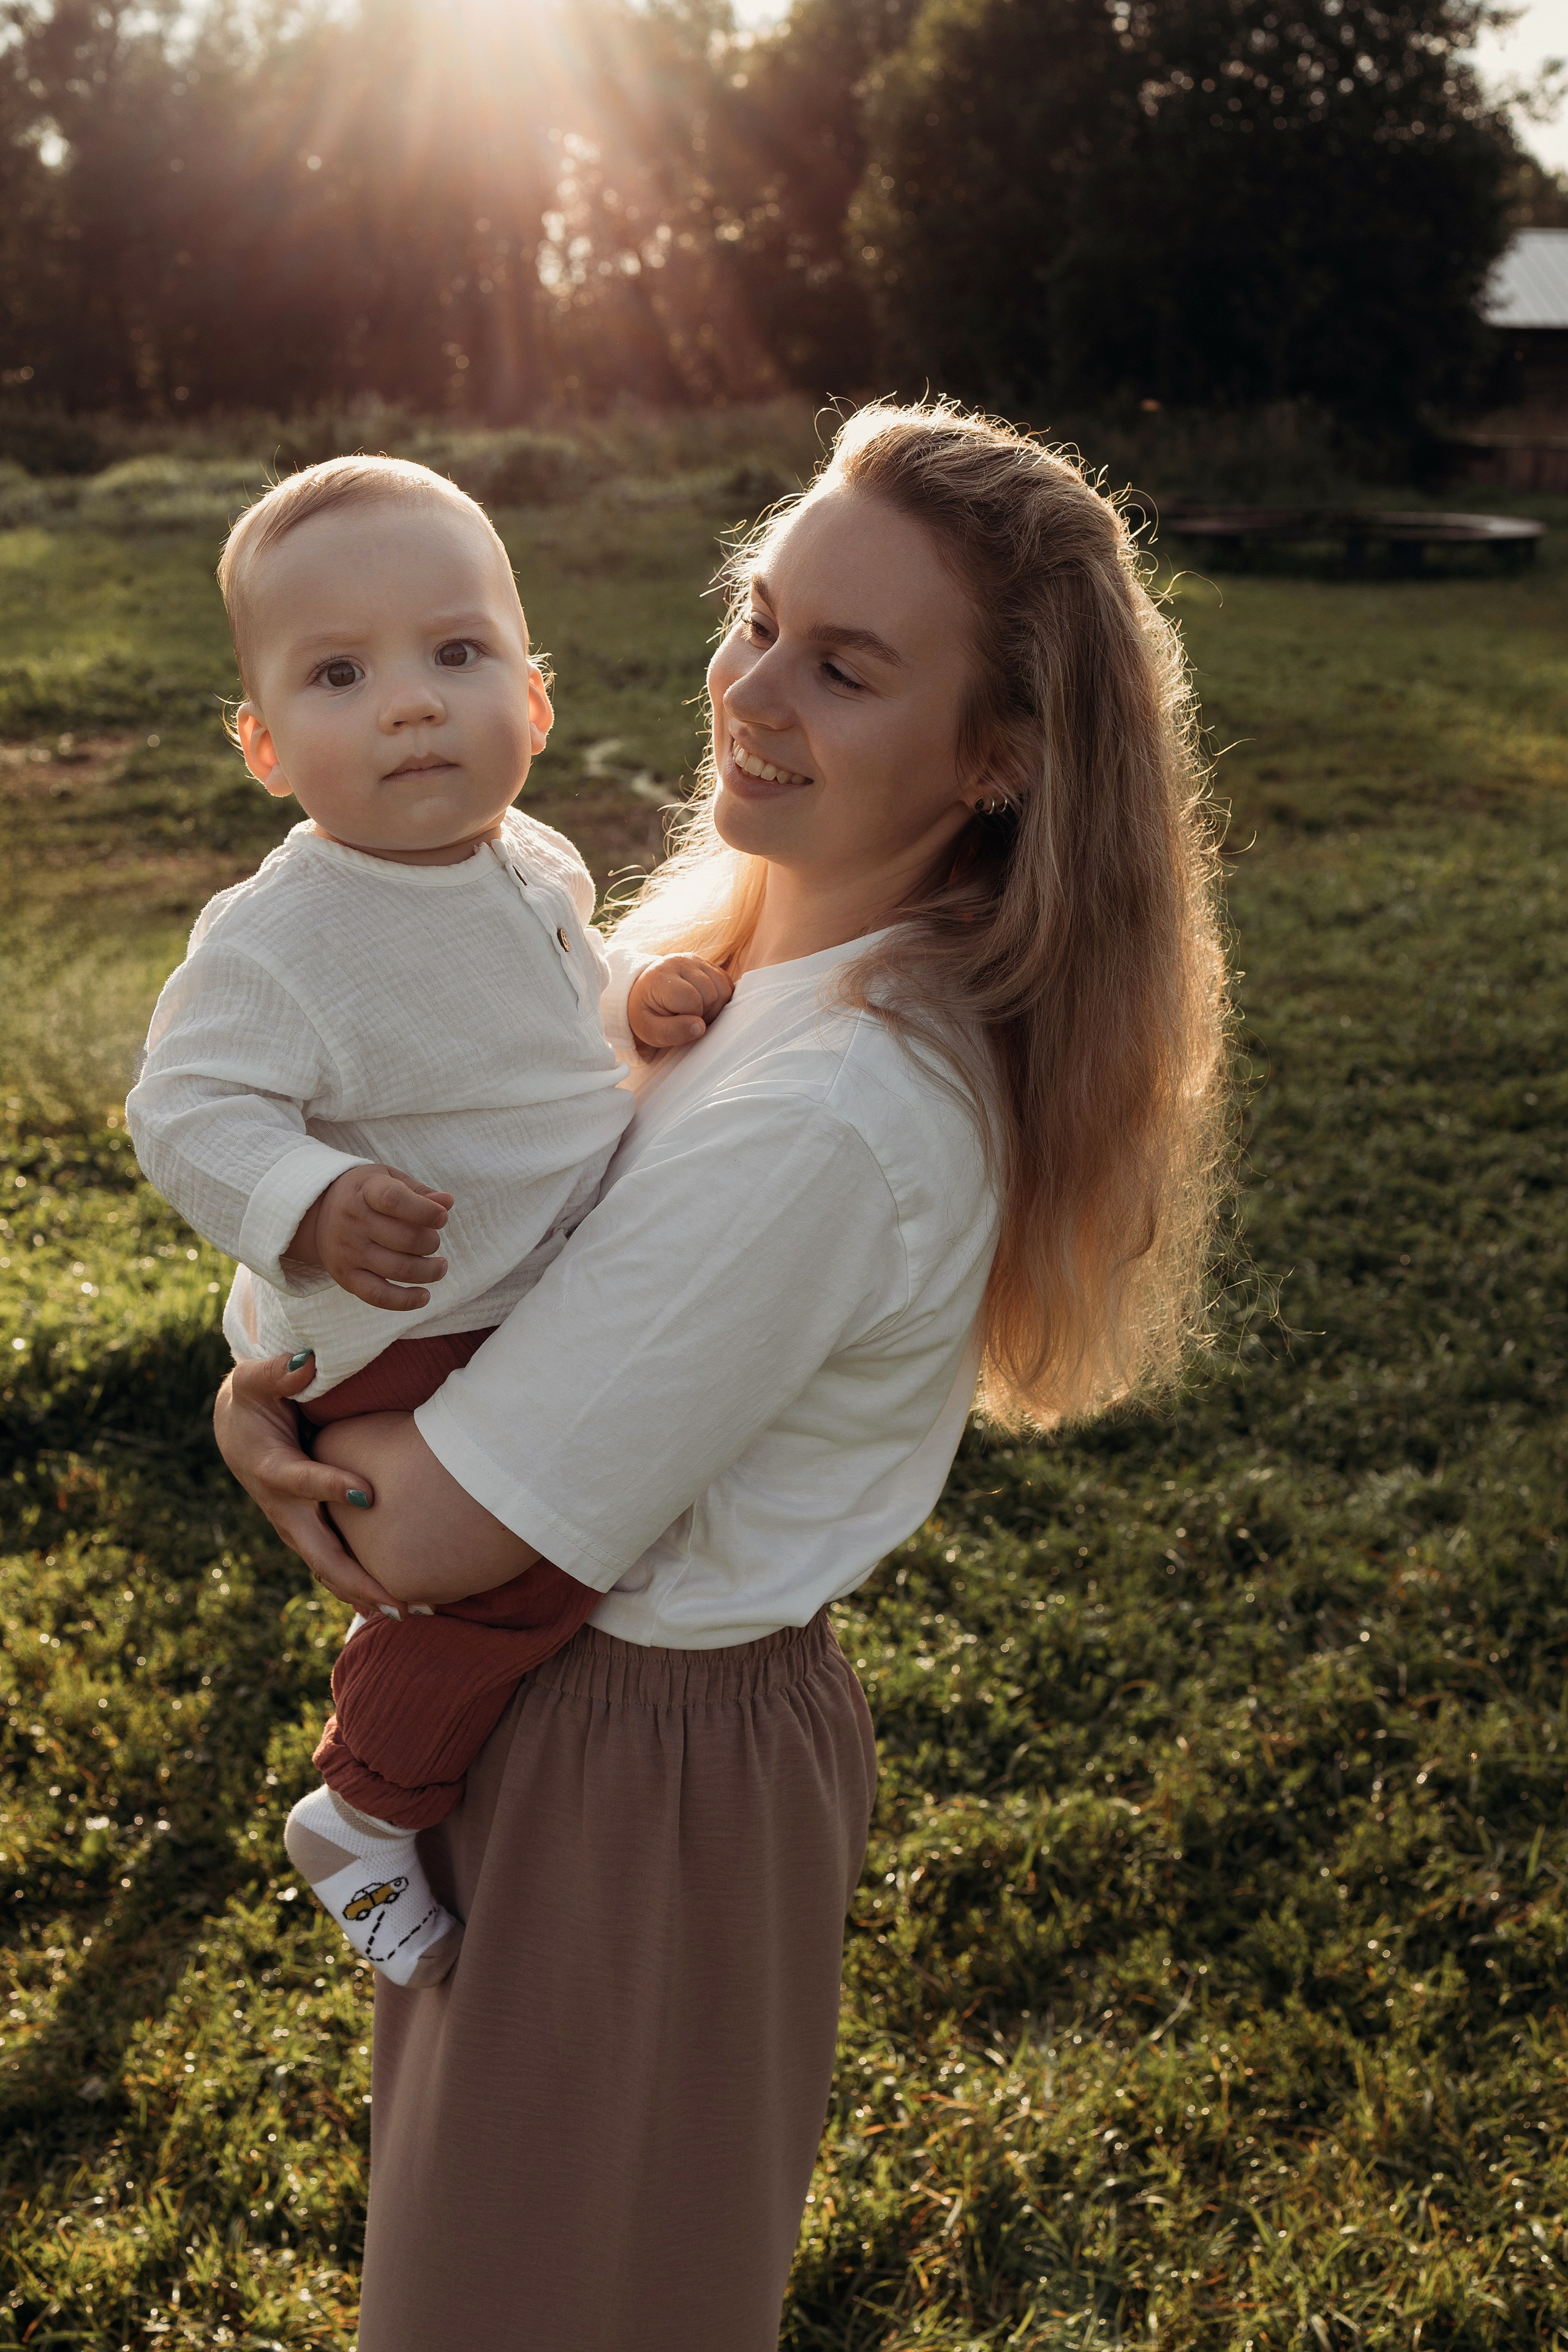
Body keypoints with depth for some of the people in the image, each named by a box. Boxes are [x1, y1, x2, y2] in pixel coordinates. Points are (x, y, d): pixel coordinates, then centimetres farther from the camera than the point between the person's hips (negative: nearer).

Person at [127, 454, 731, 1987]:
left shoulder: (536, 869, 0)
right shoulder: (278, 941, -24)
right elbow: (188, 1112, -22)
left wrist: (635, 1006, -3)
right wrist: (311, 1210, -40)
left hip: (554, 1288, 8)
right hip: (401, 1339, -8)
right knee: (526, 1559, -22)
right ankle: (363, 1814, 2)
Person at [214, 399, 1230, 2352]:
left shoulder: (828, 1122, -34)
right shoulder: (759, 947, -3)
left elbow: (428, 1536, -28)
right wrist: (268, 1378, -11)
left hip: (639, 1765, -8)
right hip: (658, 1691, 8)